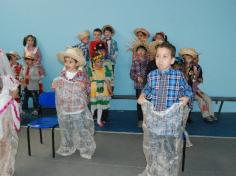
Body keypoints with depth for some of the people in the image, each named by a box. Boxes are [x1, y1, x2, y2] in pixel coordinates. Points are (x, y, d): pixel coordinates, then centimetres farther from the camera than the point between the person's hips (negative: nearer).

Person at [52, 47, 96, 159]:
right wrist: (55, 86, -4)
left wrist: (84, 86, -22)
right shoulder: (62, 74, 3)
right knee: (66, 128, 15)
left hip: (78, 107, -3)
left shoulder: (82, 74, -9)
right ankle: (67, 148, 34)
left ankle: (86, 149, 22)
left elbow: (88, 89, -2)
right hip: (65, 107, 4)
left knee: (81, 128, 5)